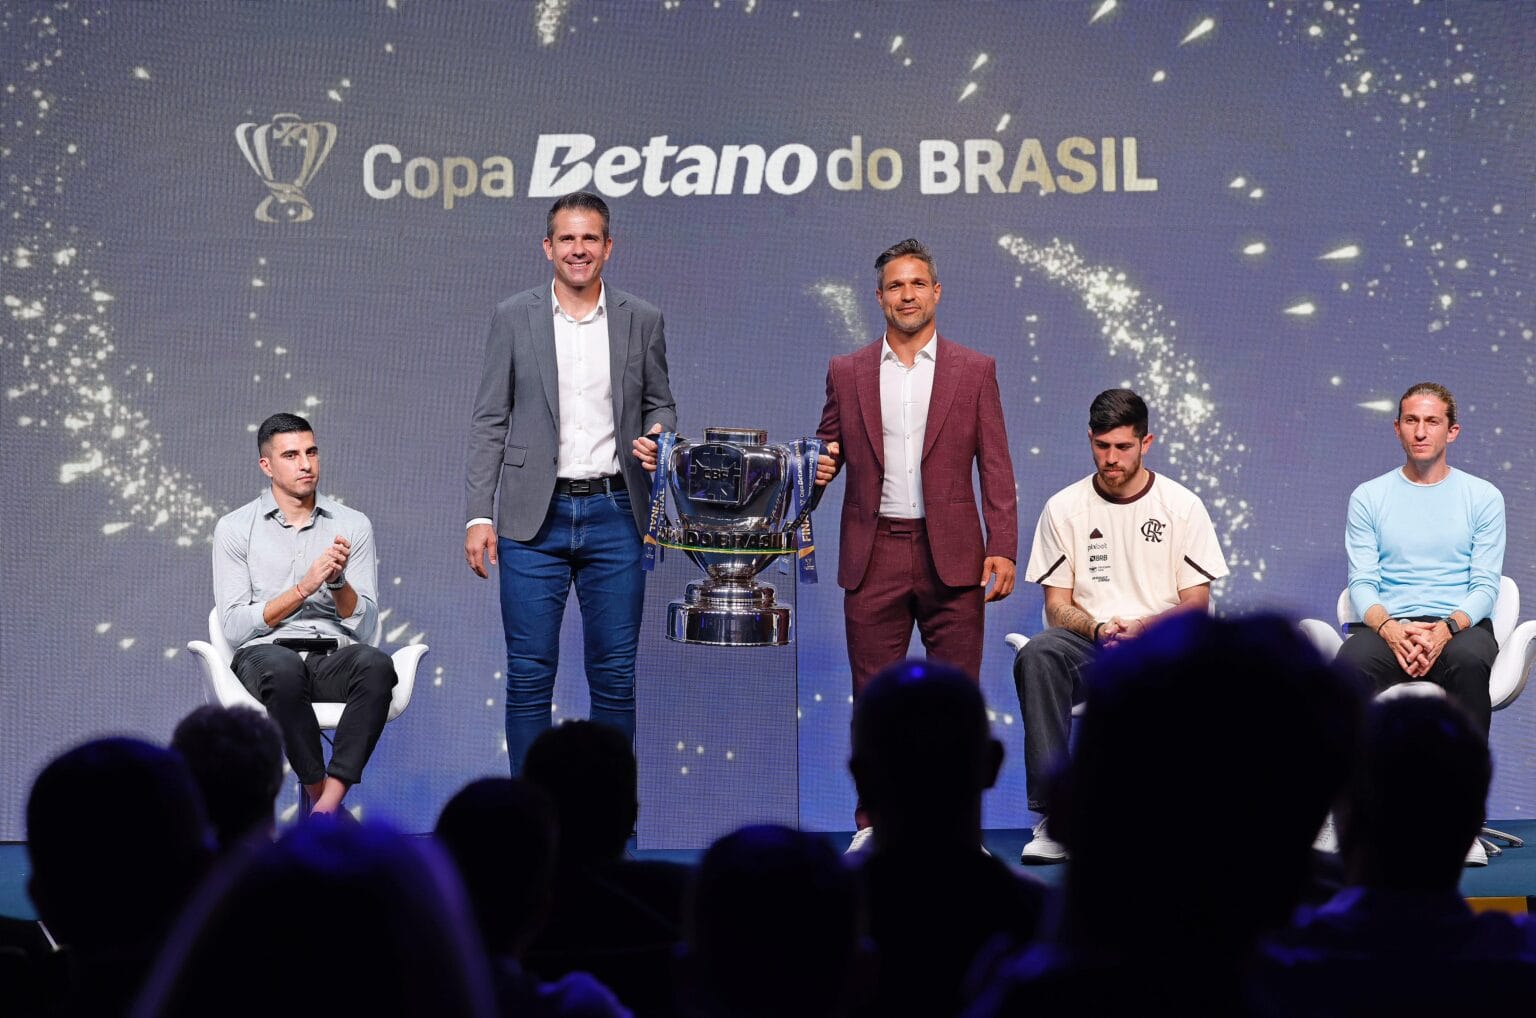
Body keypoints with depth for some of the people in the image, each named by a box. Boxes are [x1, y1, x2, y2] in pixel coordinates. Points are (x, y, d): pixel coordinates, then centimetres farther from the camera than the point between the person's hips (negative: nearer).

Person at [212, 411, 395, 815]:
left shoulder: (353, 525, 11)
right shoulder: (235, 528, 7)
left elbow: (365, 629, 5)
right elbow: (235, 627, -3)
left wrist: (338, 581, -14)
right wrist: (304, 588, -13)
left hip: (334, 659, 2)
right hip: (263, 654, -2)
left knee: (376, 665, -35)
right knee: (284, 668, -40)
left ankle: (325, 807, -37)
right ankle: (324, 799, -25)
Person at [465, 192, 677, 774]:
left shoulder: (642, 321, 6)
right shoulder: (513, 318, 3)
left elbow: (660, 403, 16)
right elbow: (489, 422, 3)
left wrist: (657, 436, -9)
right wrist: (479, 515, -3)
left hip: (614, 514, 1)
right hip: (535, 517, -1)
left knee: (615, 673, 4)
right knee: (529, 675, 1)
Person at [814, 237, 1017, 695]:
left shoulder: (975, 370, 5)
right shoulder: (846, 372, 9)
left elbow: (995, 467, 3)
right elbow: (827, 446, 16)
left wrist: (1002, 548, -6)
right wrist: (821, 465, -9)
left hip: (950, 555, -1)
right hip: (873, 557, 1)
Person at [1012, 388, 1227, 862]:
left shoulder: (1182, 506, 6)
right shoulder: (1064, 508, 8)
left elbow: (1196, 603, 3)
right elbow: (1057, 603, 6)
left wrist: (1142, 627, -16)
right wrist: (1098, 630, -16)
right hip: (1089, 644, 1)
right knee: (1037, 656, -34)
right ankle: (1053, 816, -35)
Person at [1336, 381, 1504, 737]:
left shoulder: (1483, 497, 11)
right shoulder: (1368, 497, 13)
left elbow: (1485, 586, 3)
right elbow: (1362, 583, 5)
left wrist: (1447, 628, -18)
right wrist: (1388, 627, -18)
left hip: (1460, 624, 0)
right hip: (1388, 624, 0)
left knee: (1469, 660, -38)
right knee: (1352, 661, -35)